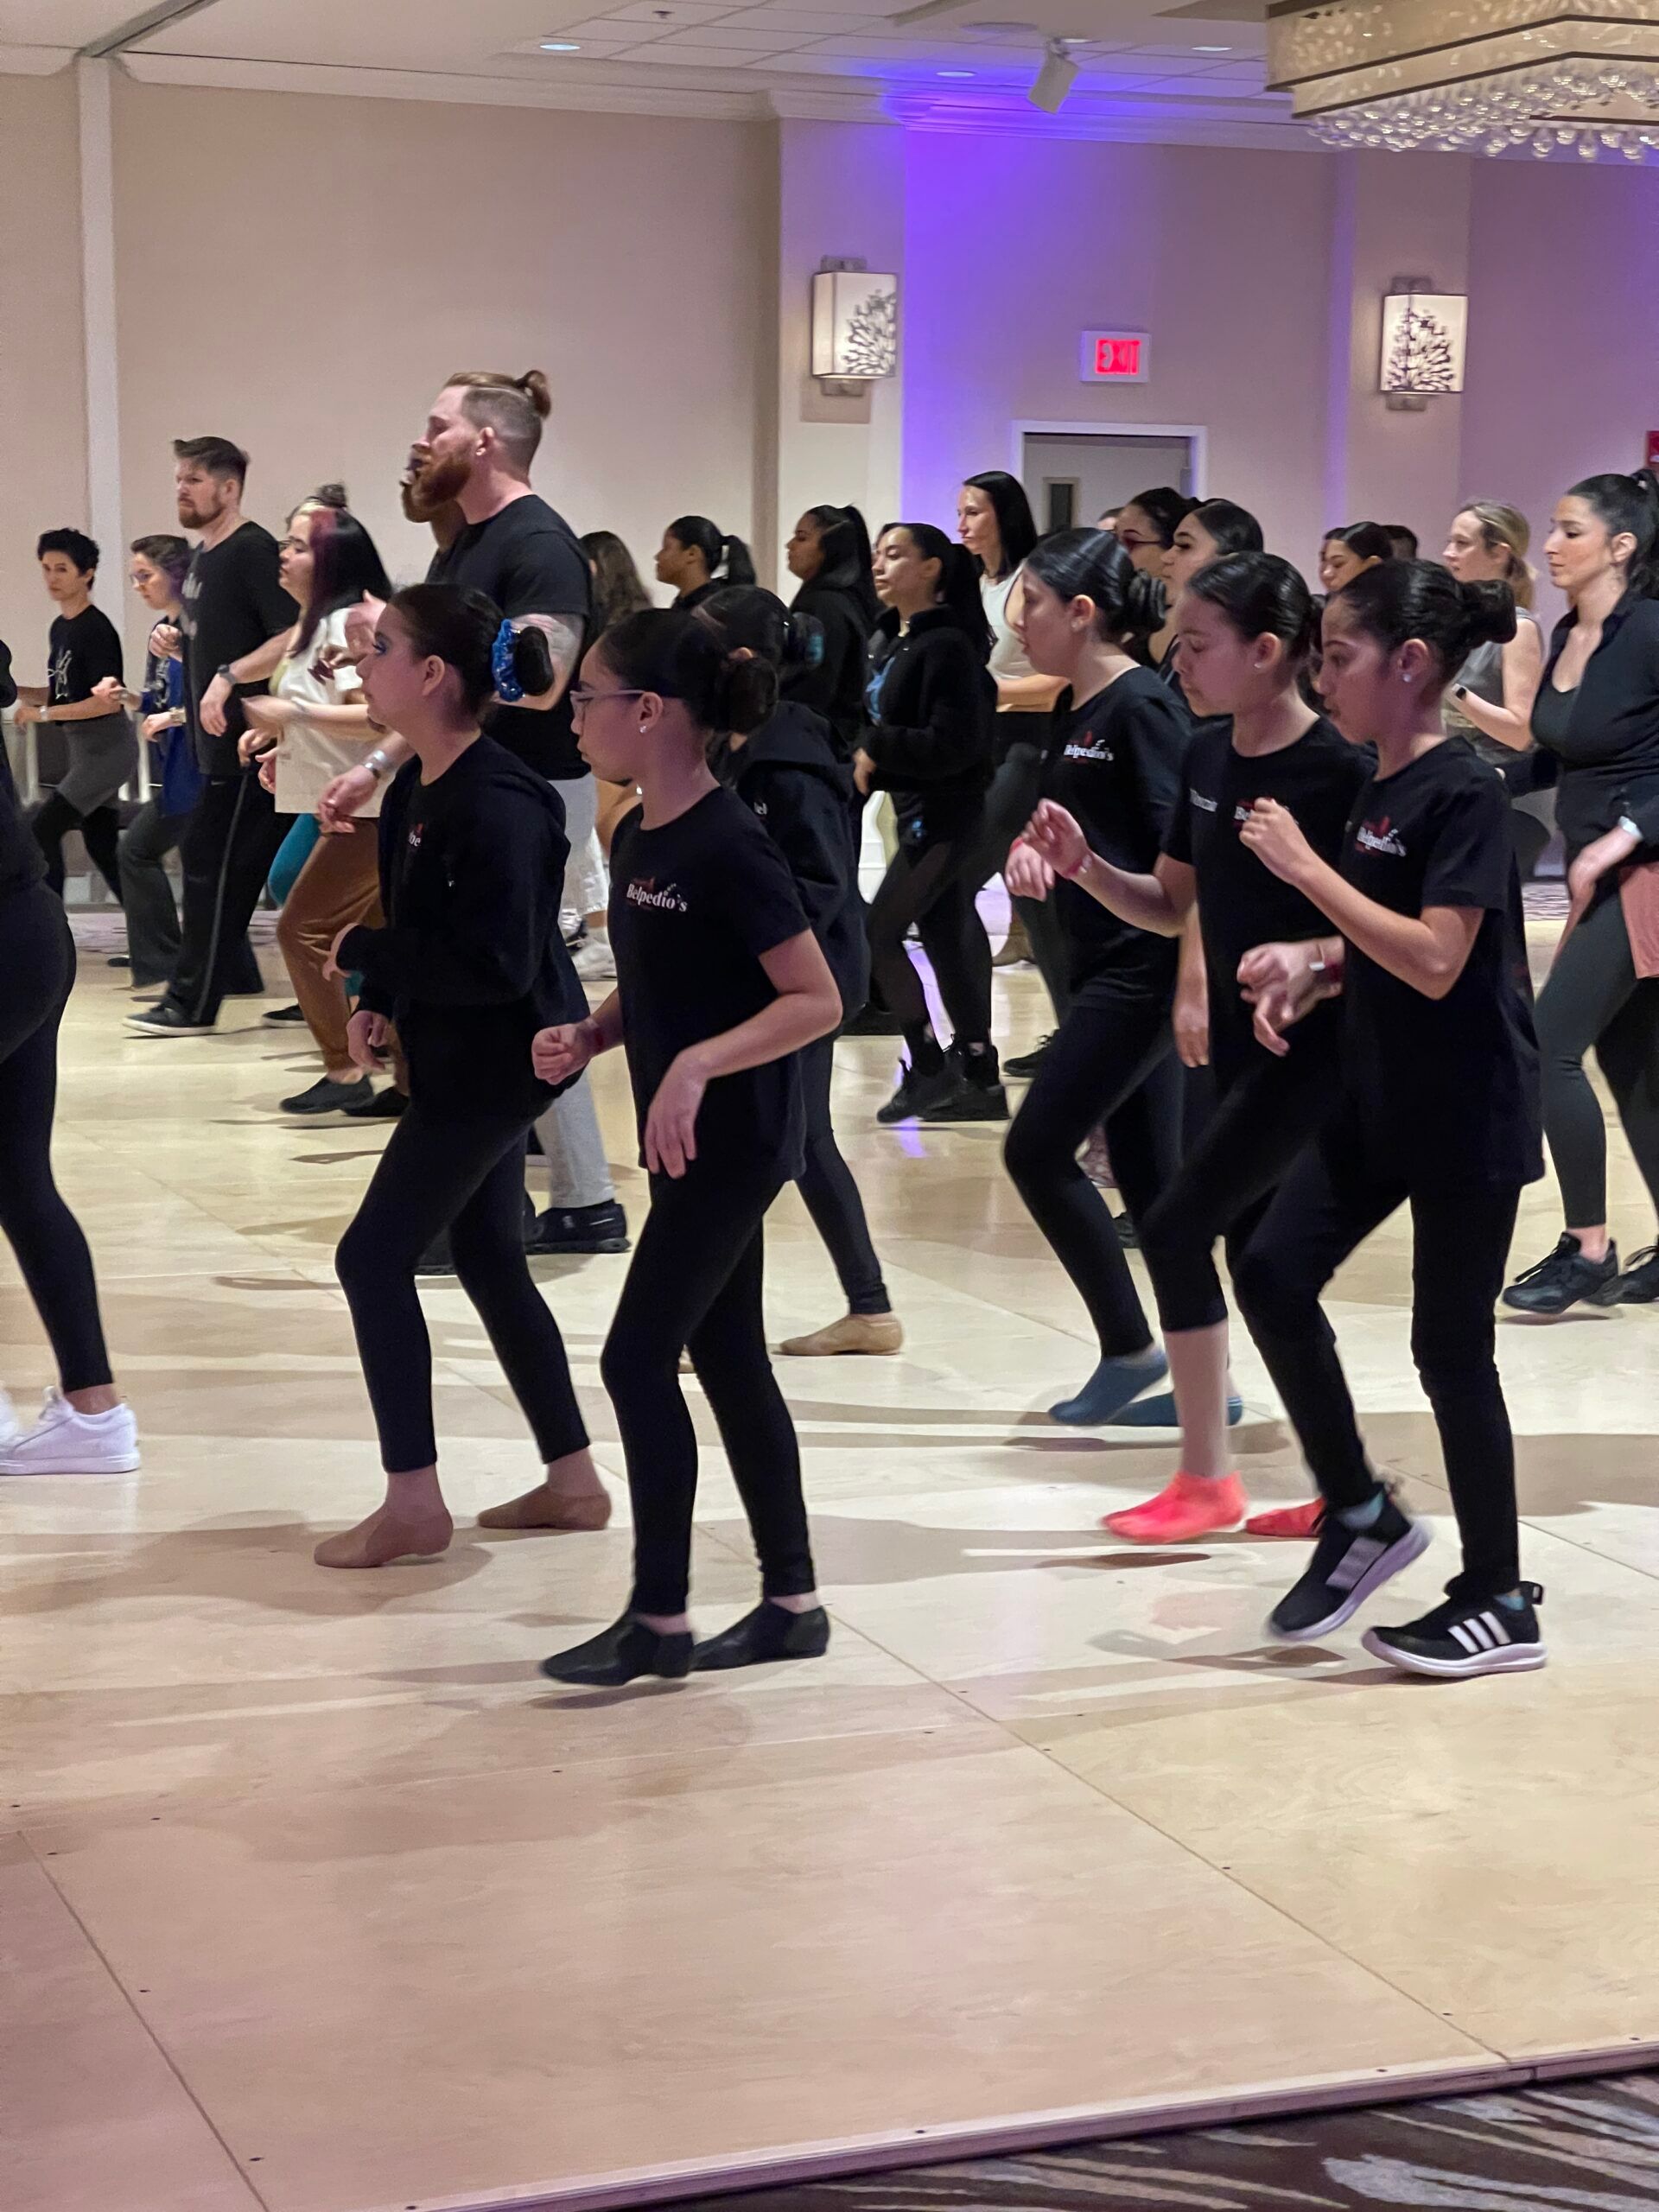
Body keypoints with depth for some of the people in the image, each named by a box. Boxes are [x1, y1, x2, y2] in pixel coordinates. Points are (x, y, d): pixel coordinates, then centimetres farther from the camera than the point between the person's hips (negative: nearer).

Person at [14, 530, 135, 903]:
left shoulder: (96, 629, -15)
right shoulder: (59, 628, 12)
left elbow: (109, 701, -20)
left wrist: (43, 714, -18)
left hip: (107, 746, -9)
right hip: (84, 748, 9)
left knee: (44, 830, -11)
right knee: (102, 848, 10)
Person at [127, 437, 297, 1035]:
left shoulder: (253, 550, -12)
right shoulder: (202, 558, 16)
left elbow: (291, 640, -21)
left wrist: (228, 676, -26)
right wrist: (177, 640, 7)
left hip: (246, 743, -9)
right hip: (219, 741, 9)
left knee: (214, 865, -6)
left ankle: (192, 1004, -1)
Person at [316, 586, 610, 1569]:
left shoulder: (496, 804, -25)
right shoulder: (419, 787, 5)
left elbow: (496, 962, -29)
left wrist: (365, 953, -20)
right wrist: (381, 1005, -1)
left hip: (497, 1062, -10)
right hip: (466, 1056, 10)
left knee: (375, 1256, -5)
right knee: (490, 1262, 16)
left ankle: (414, 1504, 2)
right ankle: (573, 1479, 26)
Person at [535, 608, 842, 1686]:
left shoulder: (728, 848, -20)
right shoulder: (638, 841, 7)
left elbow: (817, 1000, -21)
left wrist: (700, 1062, -30)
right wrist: (587, 1035, 1)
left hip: (733, 1141, -9)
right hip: (687, 1140, 9)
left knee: (639, 1358, -6)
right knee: (729, 1361, 12)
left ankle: (660, 1619, 4)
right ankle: (794, 1602, 21)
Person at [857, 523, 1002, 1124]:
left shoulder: (946, 645, -16)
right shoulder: (886, 641, 10)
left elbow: (955, 742, -22)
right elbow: (881, 721, 17)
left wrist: (877, 748, -17)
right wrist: (866, 759, -3)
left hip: (945, 816, -9)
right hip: (917, 811, 9)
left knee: (879, 933, -7)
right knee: (946, 942, 11)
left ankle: (928, 1069, 3)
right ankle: (980, 1079, 17)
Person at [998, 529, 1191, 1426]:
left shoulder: (1139, 706, -15)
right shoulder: (1073, 712, 12)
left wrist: (1194, 982, -23)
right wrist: (1028, 844, -1)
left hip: (1143, 969, -9)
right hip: (1102, 964, 9)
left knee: (1037, 1151, -7)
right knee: (1145, 1171, 10)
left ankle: (1128, 1348, 5)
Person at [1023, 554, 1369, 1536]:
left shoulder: (1337, 770, -19)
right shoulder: (1208, 754, 4)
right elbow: (1172, 905, 12)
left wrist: (1309, 958, -34)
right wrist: (1085, 866, -4)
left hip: (1311, 1046, -8)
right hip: (1238, 1041, 8)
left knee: (1178, 1230, -7)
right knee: (1256, 1258, 10)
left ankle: (1207, 1479, 7)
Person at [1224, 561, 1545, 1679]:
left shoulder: (1464, 794, -17)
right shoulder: (1380, 790, 8)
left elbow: (1435, 959, -26)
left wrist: (1307, 868, -22)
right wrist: (1311, 968, 1)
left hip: (1469, 1114, -8)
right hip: (1381, 1097, 8)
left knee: (1451, 1346, 0)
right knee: (1273, 1270, 1)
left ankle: (1502, 1603, 14)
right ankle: (1362, 1515, 16)